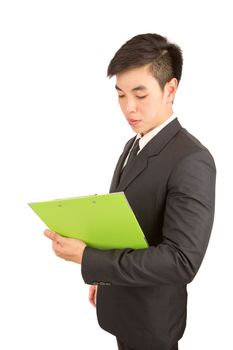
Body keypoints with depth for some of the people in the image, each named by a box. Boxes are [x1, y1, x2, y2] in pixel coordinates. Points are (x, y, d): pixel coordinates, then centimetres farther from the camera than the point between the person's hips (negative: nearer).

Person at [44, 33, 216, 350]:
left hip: (152, 315, -7)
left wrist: (86, 257, -30)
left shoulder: (192, 161, -26)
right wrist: (101, 275, 15)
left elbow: (182, 261, -31)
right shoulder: (135, 145, 4)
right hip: (121, 301, 7)